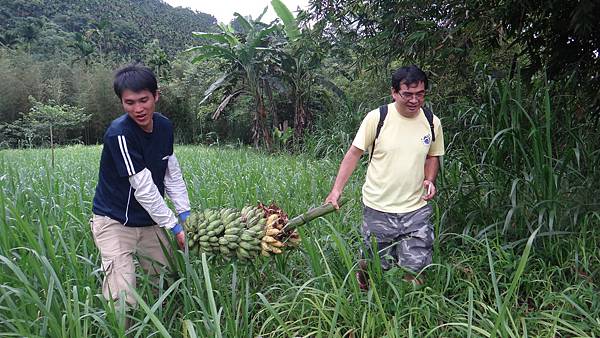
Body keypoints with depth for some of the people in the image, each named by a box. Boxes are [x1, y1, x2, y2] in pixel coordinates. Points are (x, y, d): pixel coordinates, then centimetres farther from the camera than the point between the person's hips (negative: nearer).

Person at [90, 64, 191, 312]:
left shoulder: (164, 126, -3)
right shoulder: (119, 133, -24)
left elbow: (173, 174, 6)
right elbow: (144, 189, -24)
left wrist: (186, 215, 1)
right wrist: (175, 227, -18)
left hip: (150, 221, 7)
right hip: (115, 222, -6)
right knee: (123, 300, -13)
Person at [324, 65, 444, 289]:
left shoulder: (432, 123, 0)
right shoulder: (376, 118, -11)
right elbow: (354, 153, -5)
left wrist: (430, 180, -5)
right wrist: (336, 190, -10)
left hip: (417, 209, 2)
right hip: (378, 207, -2)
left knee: (416, 266, 4)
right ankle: (361, 294, 46)